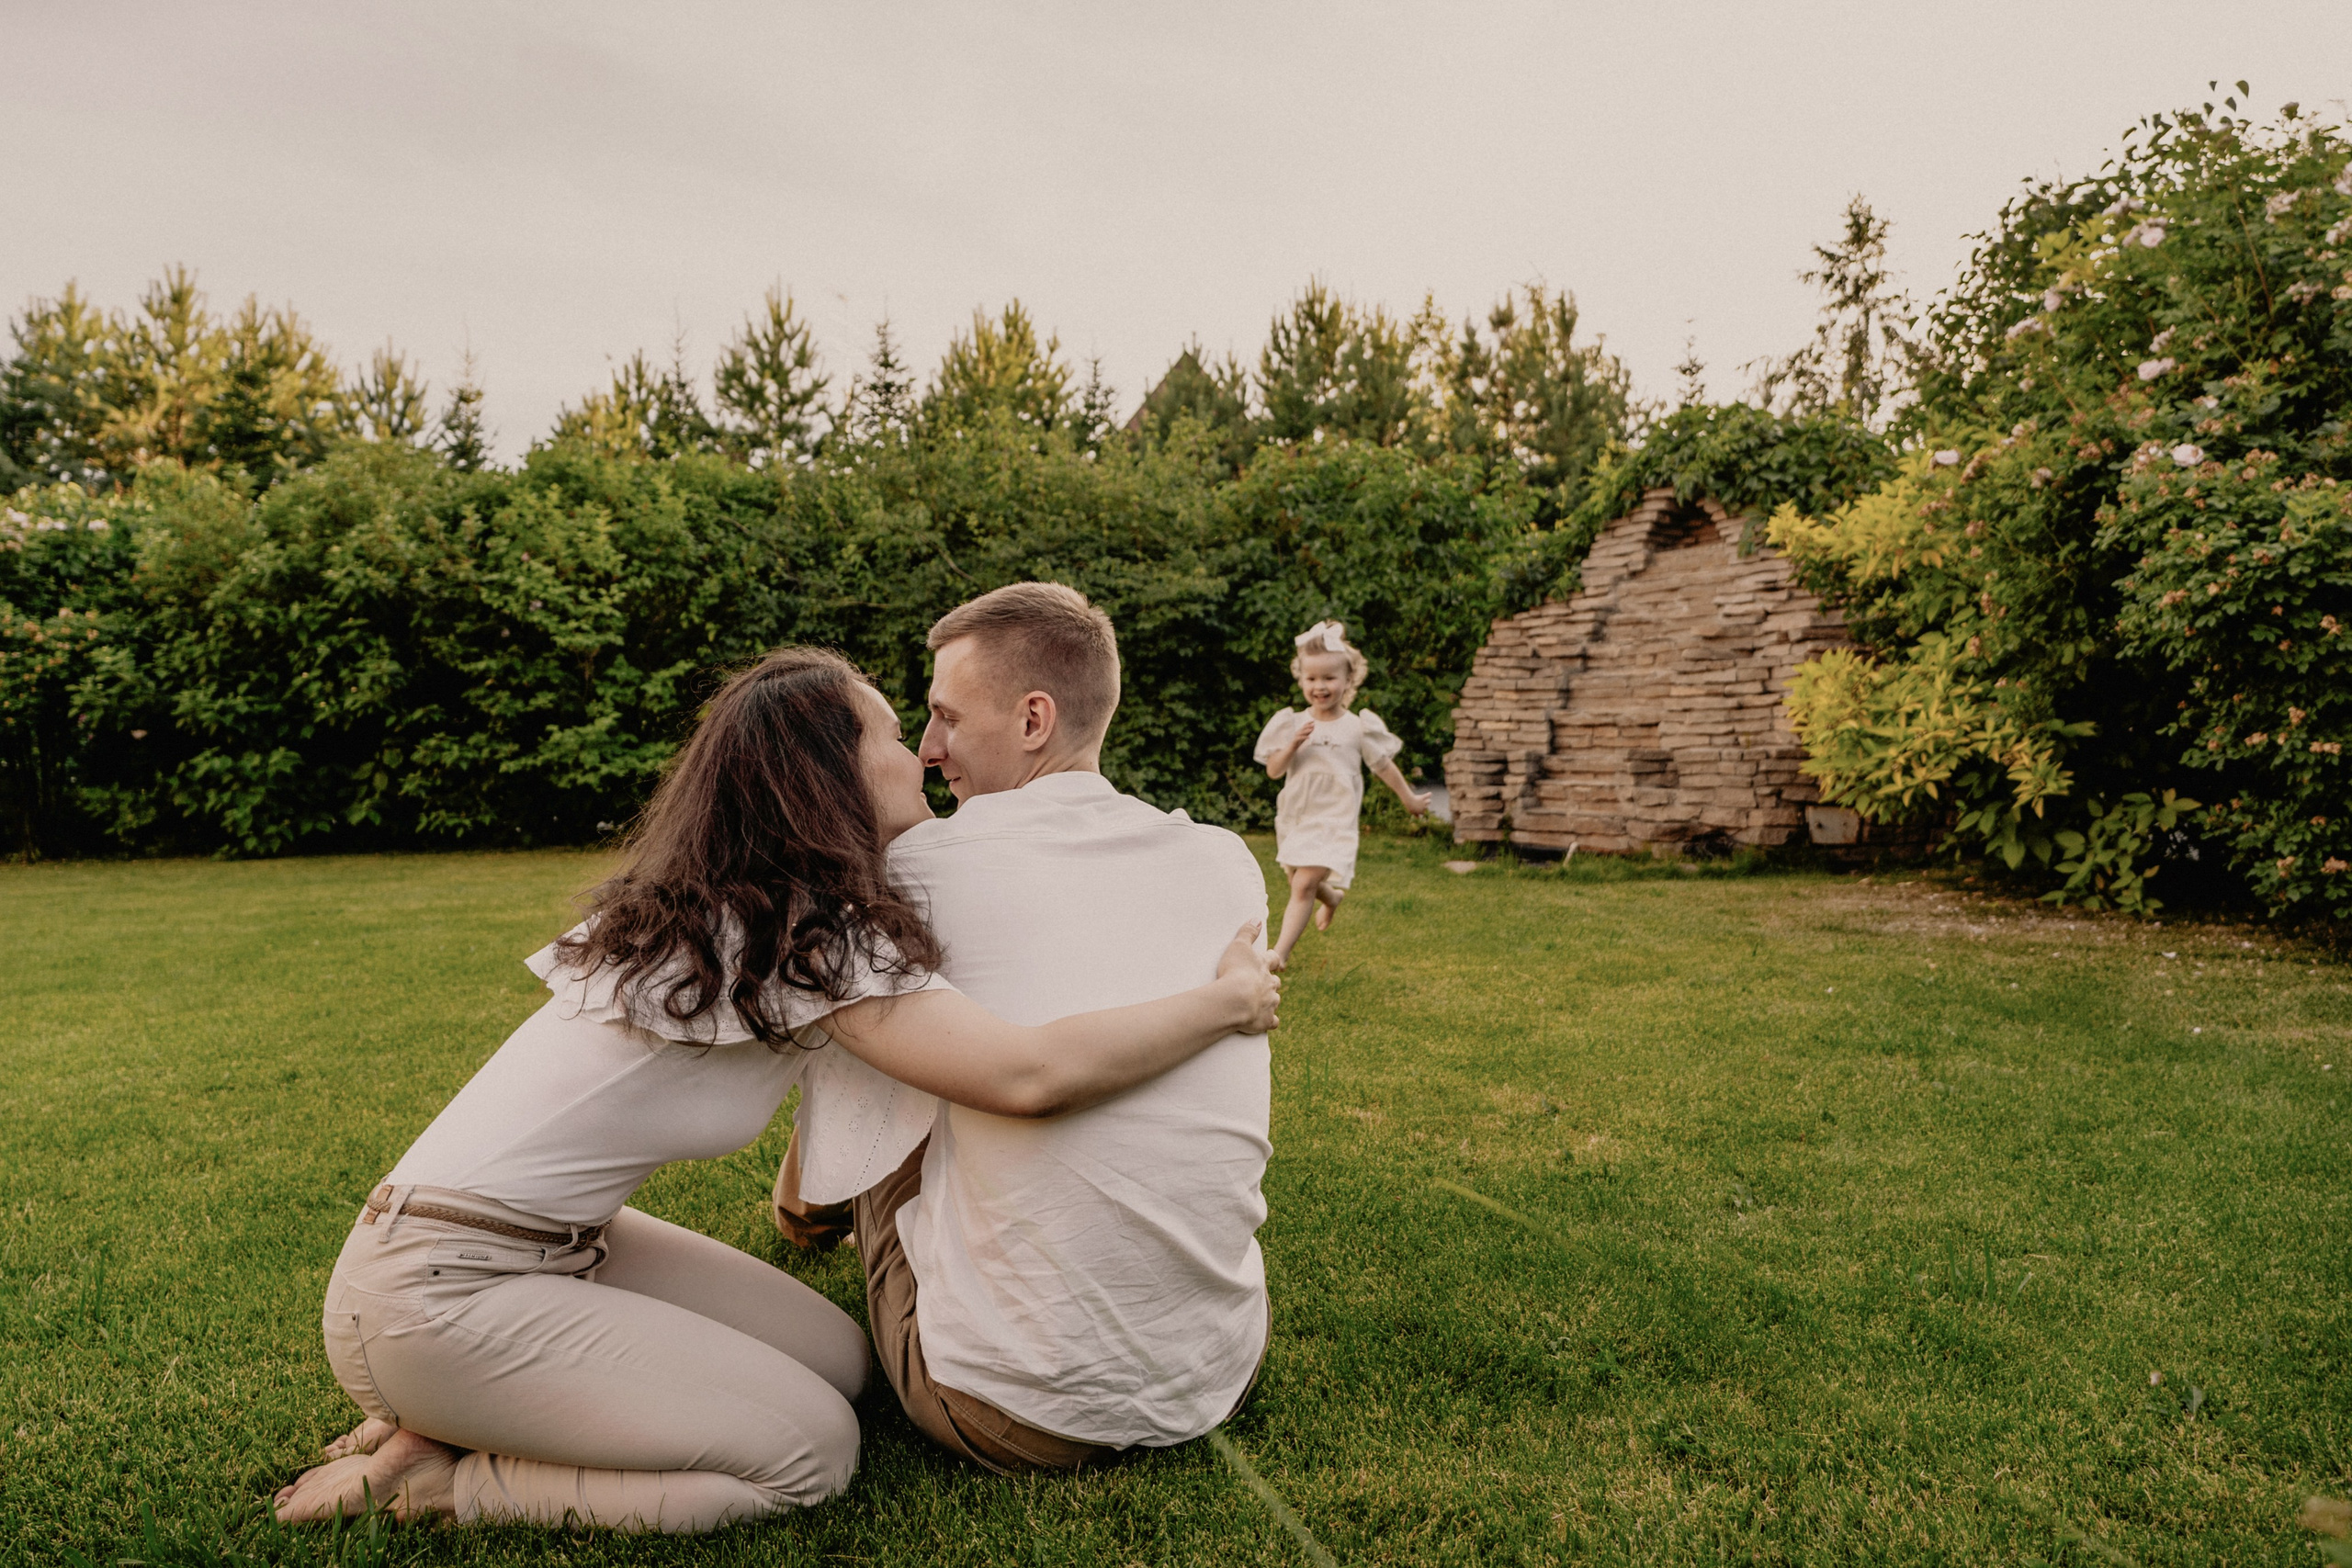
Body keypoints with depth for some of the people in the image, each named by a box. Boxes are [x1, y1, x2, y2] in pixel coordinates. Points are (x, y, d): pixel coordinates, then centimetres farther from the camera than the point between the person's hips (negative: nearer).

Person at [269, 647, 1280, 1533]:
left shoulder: (738, 910, 6)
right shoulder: (807, 937, -24)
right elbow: (1028, 1075, -33)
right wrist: (1226, 1001, -20)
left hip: (565, 1242, 9)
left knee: (838, 1358, 3)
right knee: (811, 1451, -8)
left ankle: (443, 1424, 10)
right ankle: (427, 1475, 2)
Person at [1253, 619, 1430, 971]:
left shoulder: (1357, 726, -3)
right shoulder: (1291, 723, 1)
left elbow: (1382, 765, 8)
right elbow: (1273, 770, -1)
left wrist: (1409, 798, 17)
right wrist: (1293, 744, -18)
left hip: (1333, 820, -4)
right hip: (1295, 817, 4)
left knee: (1304, 886, -17)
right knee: (1304, 884, 20)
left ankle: (1280, 951, -15)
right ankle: (1332, 897, 54)